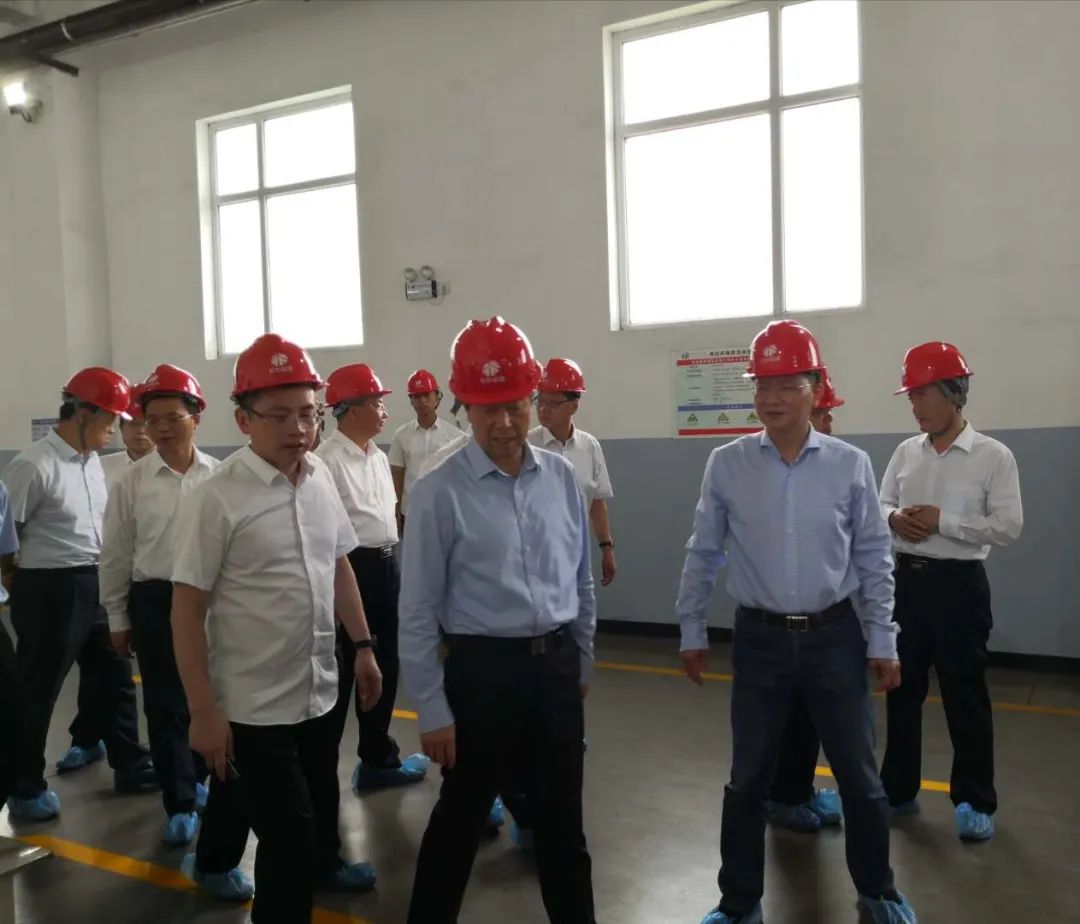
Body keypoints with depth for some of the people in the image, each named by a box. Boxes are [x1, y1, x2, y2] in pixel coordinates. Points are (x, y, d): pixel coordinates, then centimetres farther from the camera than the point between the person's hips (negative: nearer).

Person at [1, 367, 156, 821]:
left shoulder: (92, 461, 6)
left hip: (94, 585, 8)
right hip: (50, 591, -8)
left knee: (112, 673, 17)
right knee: (38, 689, 8)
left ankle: (115, 757, 34)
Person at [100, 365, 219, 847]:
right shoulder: (131, 481, -3)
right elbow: (115, 554, 2)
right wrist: (117, 618, 4)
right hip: (154, 600, -1)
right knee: (164, 705, 6)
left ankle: (196, 778, 38)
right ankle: (180, 803, 20)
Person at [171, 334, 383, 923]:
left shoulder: (321, 478, 0)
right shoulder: (215, 498, -18)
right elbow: (187, 610, -15)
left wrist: (363, 646, 11)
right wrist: (202, 711, -15)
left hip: (318, 691, 7)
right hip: (253, 704, -6)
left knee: (320, 803, 27)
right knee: (286, 835, 0)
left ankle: (323, 864, 56)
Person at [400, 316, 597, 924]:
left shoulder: (562, 477, 0)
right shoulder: (440, 493, -13)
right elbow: (419, 612, -10)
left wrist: (583, 661, 15)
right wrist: (432, 710, -9)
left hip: (558, 666, 4)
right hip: (484, 669, -4)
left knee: (563, 815, 20)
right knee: (461, 817, 12)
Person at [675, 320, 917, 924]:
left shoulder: (851, 464, -5)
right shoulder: (726, 465, -5)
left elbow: (874, 558, 1)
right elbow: (703, 555, 3)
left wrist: (884, 642, 3)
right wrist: (693, 632, 6)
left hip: (835, 637, 0)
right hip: (760, 639, 0)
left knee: (860, 776, 12)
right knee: (748, 779, 10)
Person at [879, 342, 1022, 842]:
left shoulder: (994, 456, -8)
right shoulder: (905, 452, 6)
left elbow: (1008, 526, -13)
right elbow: (879, 504, 11)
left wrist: (943, 521, -19)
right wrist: (894, 517, -11)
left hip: (959, 584, -5)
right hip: (906, 579, 5)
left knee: (965, 697, 6)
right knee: (902, 690, 14)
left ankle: (974, 801, 23)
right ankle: (897, 790, 28)